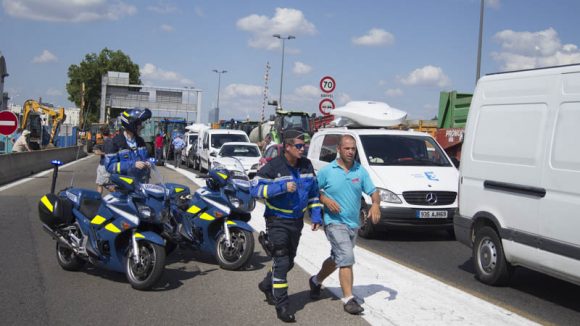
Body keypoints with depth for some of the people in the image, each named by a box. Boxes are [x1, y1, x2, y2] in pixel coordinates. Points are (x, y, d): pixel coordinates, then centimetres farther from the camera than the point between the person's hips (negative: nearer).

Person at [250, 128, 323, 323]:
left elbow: (313, 191, 15)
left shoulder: (306, 165, 4)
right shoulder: (273, 166, -14)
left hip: (297, 221, 7)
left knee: (289, 261, 19)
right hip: (278, 221, -6)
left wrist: (316, 214, 5)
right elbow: (255, 188, -21)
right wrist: (282, 187, -28)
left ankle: (267, 285, 44)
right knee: (281, 261, -11)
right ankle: (282, 306, -3)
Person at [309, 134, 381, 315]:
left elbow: (373, 191, 2)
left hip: (354, 223, 5)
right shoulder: (327, 171, -5)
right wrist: (325, 199, -16)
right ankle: (348, 299, -13)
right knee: (346, 258, -17)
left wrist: (375, 204, -19)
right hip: (335, 222, -5)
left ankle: (316, 281, 43)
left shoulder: (361, 171, 5)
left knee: (337, 258, 20)